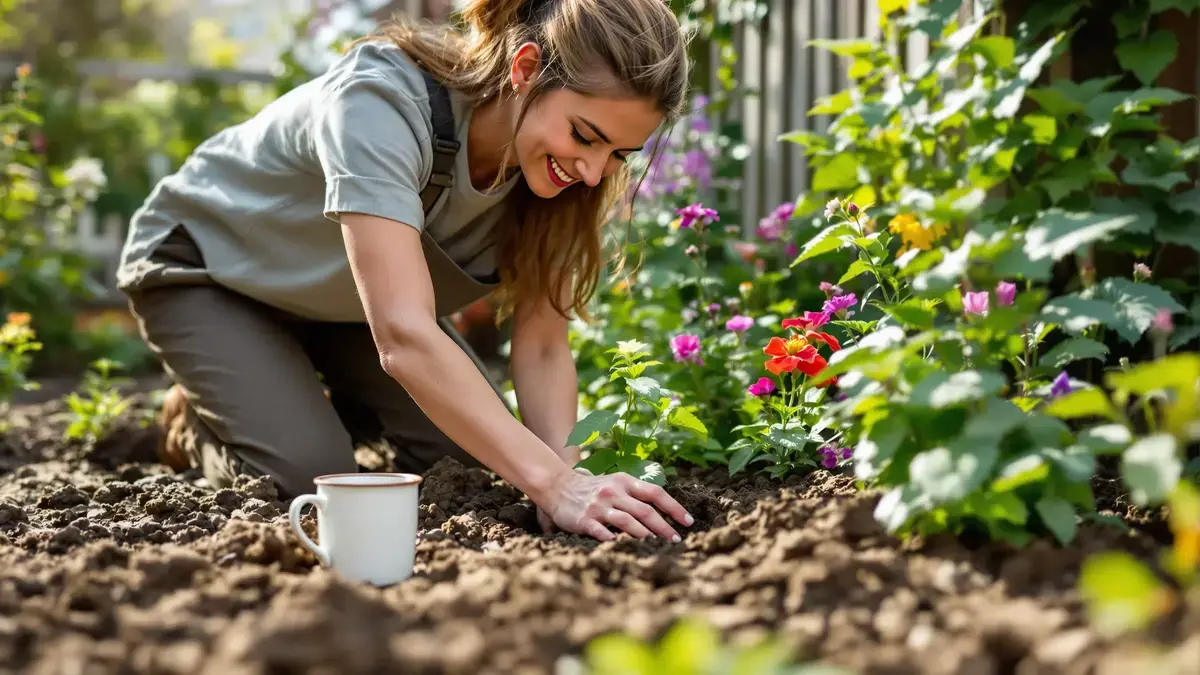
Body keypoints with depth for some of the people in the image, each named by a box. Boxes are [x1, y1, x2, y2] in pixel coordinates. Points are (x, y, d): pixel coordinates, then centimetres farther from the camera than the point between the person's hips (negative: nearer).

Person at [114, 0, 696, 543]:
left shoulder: (558, 164, -22)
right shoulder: (379, 104, -42)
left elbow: (541, 345, -22)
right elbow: (404, 336, -51)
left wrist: (564, 470, -40)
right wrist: (553, 483, -56)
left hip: (341, 293, 6)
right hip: (204, 265, -5)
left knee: (467, 457, -11)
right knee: (309, 476, -22)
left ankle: (327, 411, 19)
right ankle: (198, 425, 11)